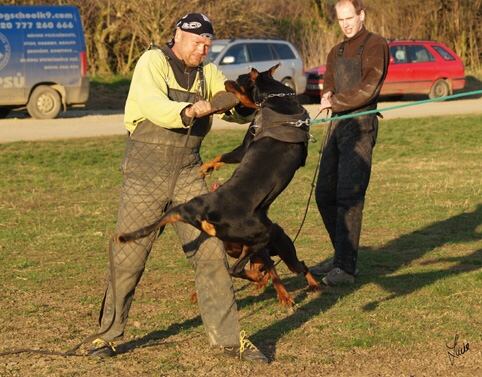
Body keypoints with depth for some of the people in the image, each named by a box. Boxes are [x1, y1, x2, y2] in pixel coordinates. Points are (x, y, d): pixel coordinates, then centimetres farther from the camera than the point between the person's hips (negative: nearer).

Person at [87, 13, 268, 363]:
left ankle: (229, 338, 2)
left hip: (188, 176, 4)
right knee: (126, 258, 2)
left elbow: (238, 111, -2)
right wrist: (189, 111, -44)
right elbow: (153, 105, -26)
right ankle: (108, 335, 19)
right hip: (145, 176, -4)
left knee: (210, 252, -4)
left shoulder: (208, 73, 7)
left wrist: (242, 105, -25)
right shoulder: (153, 62, -8)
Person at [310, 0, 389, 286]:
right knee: (325, 194, 7)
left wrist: (335, 102, -10)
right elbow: (329, 84, 12)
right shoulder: (337, 52, 21)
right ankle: (343, 257, 18)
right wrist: (328, 96, -11)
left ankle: (346, 267, -15)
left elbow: (369, 88, -14)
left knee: (348, 196, -14)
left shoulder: (375, 46, -4)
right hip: (337, 125, 8)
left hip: (360, 125, -8)